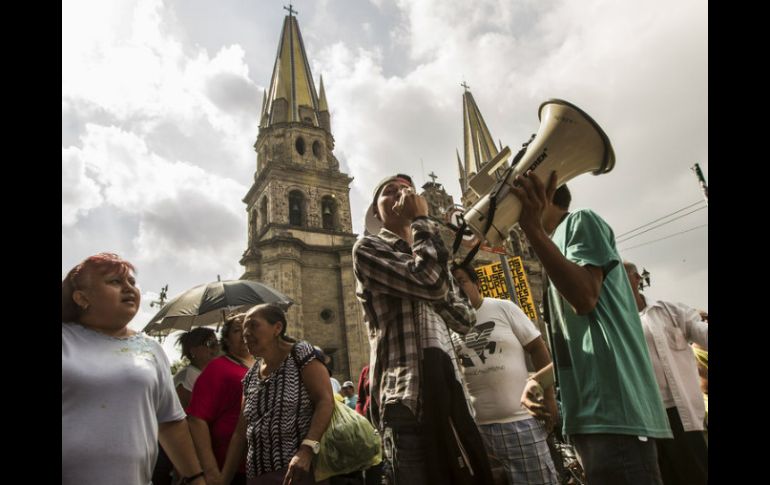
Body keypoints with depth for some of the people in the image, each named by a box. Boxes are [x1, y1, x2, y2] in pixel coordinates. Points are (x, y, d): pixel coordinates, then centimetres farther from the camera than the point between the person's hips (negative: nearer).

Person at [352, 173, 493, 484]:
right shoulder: (367, 249, 0)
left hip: (450, 394, 7)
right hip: (407, 399, -7)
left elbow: (464, 319, 11)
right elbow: (431, 282, -17)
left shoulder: (430, 258, 23)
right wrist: (422, 219, -4)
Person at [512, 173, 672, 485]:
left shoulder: (580, 221, 0)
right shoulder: (559, 240, 25)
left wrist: (534, 229, -26)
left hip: (613, 405, -9)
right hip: (590, 410, 9)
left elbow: (585, 297, -19)